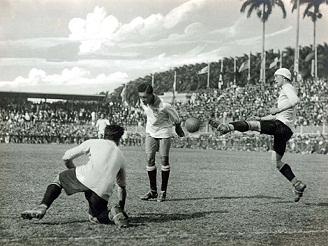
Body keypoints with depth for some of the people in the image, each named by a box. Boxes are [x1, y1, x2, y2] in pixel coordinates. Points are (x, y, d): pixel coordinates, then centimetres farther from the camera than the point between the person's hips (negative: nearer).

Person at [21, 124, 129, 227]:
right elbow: (122, 187, 35)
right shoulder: (121, 158, 31)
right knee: (93, 217, 24)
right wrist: (121, 208, 45)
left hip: (86, 179, -2)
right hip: (103, 193, 2)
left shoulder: (93, 142, 23)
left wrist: (75, 173, 41)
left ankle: (43, 207, 5)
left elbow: (66, 157, 24)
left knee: (59, 179, 25)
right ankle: (112, 214, -8)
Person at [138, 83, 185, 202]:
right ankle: (153, 191, 8)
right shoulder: (143, 102, -16)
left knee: (164, 160, -2)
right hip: (150, 131, 5)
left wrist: (178, 130, 5)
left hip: (164, 132, -5)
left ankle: (163, 191, 9)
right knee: (149, 160, -1)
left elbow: (176, 119, -12)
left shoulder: (164, 106, -31)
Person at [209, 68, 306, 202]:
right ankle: (297, 185, 11)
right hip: (285, 130, 10)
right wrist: (261, 118, 26)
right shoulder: (284, 92, 32)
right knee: (276, 161, 13)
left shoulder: (288, 87, 2)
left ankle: (227, 127, -45)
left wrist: (277, 109, -19)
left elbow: (295, 100, -21)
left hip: (282, 125, -10)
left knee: (251, 124, -23)